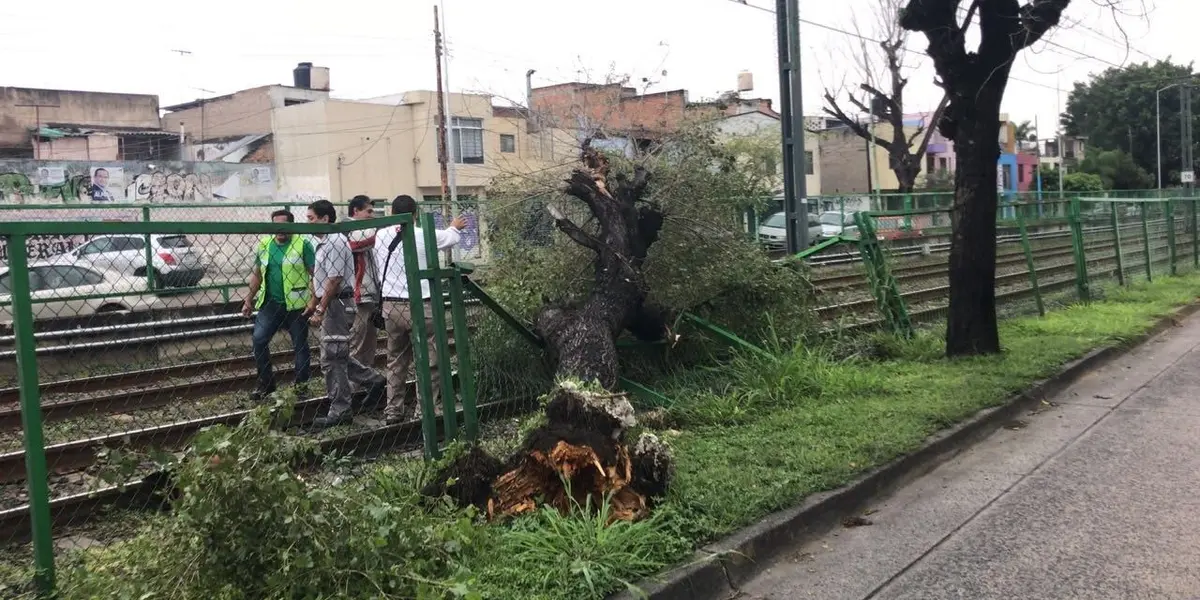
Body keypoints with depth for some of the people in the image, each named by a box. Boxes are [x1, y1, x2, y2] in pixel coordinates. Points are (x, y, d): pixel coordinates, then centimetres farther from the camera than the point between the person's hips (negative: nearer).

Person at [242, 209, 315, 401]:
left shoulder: (302, 244, -7)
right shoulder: (264, 244, 8)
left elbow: (313, 274, -8)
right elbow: (257, 274, 16)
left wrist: (313, 300, -17)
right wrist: (249, 300, 12)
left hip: (296, 305, -4)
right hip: (270, 303, 4)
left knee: (300, 345, 6)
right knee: (258, 340, -4)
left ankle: (301, 385, 17)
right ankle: (266, 383, 9)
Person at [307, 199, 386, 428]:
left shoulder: (335, 242, -17)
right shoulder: (324, 242, 15)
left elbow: (334, 281, -21)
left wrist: (320, 311, -20)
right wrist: (313, 302, 24)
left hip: (337, 304, -10)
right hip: (331, 304, 10)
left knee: (332, 359, -5)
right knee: (337, 356, 15)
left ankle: (340, 410, 2)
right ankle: (372, 380, 26)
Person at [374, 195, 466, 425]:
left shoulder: (381, 236, 3)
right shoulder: (423, 235, -7)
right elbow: (450, 238, 13)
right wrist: (455, 227, 37)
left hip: (390, 305, 5)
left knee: (395, 360, 16)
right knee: (428, 360, 2)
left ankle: (393, 410, 20)